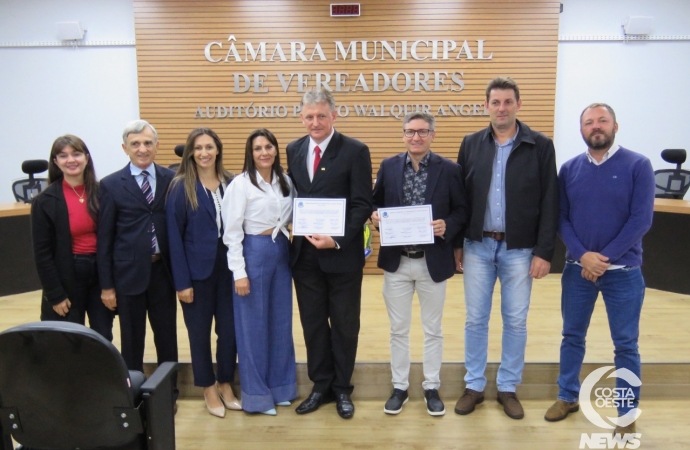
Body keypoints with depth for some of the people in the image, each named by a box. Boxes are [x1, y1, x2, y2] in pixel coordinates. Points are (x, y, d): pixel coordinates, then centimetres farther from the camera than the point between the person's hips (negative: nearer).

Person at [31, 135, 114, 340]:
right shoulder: (45, 201, -7)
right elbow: (42, 253, -7)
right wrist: (56, 294, -9)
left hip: (100, 273, 3)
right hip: (68, 278, -2)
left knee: (104, 338, 10)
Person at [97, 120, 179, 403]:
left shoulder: (171, 179, 1)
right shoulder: (111, 185, -2)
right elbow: (105, 238, -1)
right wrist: (106, 285, -3)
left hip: (163, 270, 1)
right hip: (128, 273, -1)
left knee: (167, 335, 13)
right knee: (132, 340, 12)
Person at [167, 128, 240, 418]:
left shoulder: (230, 184, 3)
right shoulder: (181, 187, -7)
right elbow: (174, 236, -8)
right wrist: (181, 281, -11)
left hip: (227, 267, 3)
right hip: (198, 269, -3)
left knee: (229, 329, 9)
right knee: (199, 332, 10)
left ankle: (226, 384, 30)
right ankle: (209, 389, 28)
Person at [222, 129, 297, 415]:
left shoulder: (285, 182, 7)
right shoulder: (241, 184, -9)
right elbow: (232, 231, -11)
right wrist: (239, 272, -14)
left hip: (281, 252, 6)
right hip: (254, 253, -5)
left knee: (281, 322, 13)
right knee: (254, 325, 4)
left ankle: (281, 386, 28)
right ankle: (257, 393, 18)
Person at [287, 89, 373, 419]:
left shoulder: (355, 151, -7)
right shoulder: (293, 150, 8)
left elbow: (362, 205, -11)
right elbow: (292, 196, 13)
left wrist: (337, 240, -21)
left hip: (342, 254, -4)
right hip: (304, 253, 4)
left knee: (344, 324, 10)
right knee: (312, 323, 13)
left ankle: (342, 388, 28)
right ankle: (321, 386, 30)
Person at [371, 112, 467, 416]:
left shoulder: (449, 170, -3)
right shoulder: (388, 166, 2)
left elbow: (462, 210, -1)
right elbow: (376, 202, 8)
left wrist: (447, 226, -21)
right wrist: (375, 216, -13)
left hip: (433, 262, -1)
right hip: (397, 262, 2)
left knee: (432, 330, 13)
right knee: (398, 330, 12)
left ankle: (432, 388, 30)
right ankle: (399, 387, 28)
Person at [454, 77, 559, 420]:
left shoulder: (540, 146, -3)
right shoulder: (471, 144, 4)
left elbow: (549, 203, -5)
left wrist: (544, 251, -9)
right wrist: (457, 243, 3)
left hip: (520, 249, -1)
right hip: (478, 246, 2)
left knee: (515, 321, 9)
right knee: (475, 319, 8)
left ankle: (508, 388, 25)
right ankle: (474, 386, 24)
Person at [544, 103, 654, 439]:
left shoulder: (638, 165, -6)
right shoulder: (569, 169, 3)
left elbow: (641, 219, -11)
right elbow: (561, 218, 0)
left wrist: (604, 259, -15)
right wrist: (583, 255, -14)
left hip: (623, 271, -2)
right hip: (577, 269, 3)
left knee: (625, 344, 7)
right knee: (572, 336, 13)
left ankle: (628, 413, 24)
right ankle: (568, 397, 32)